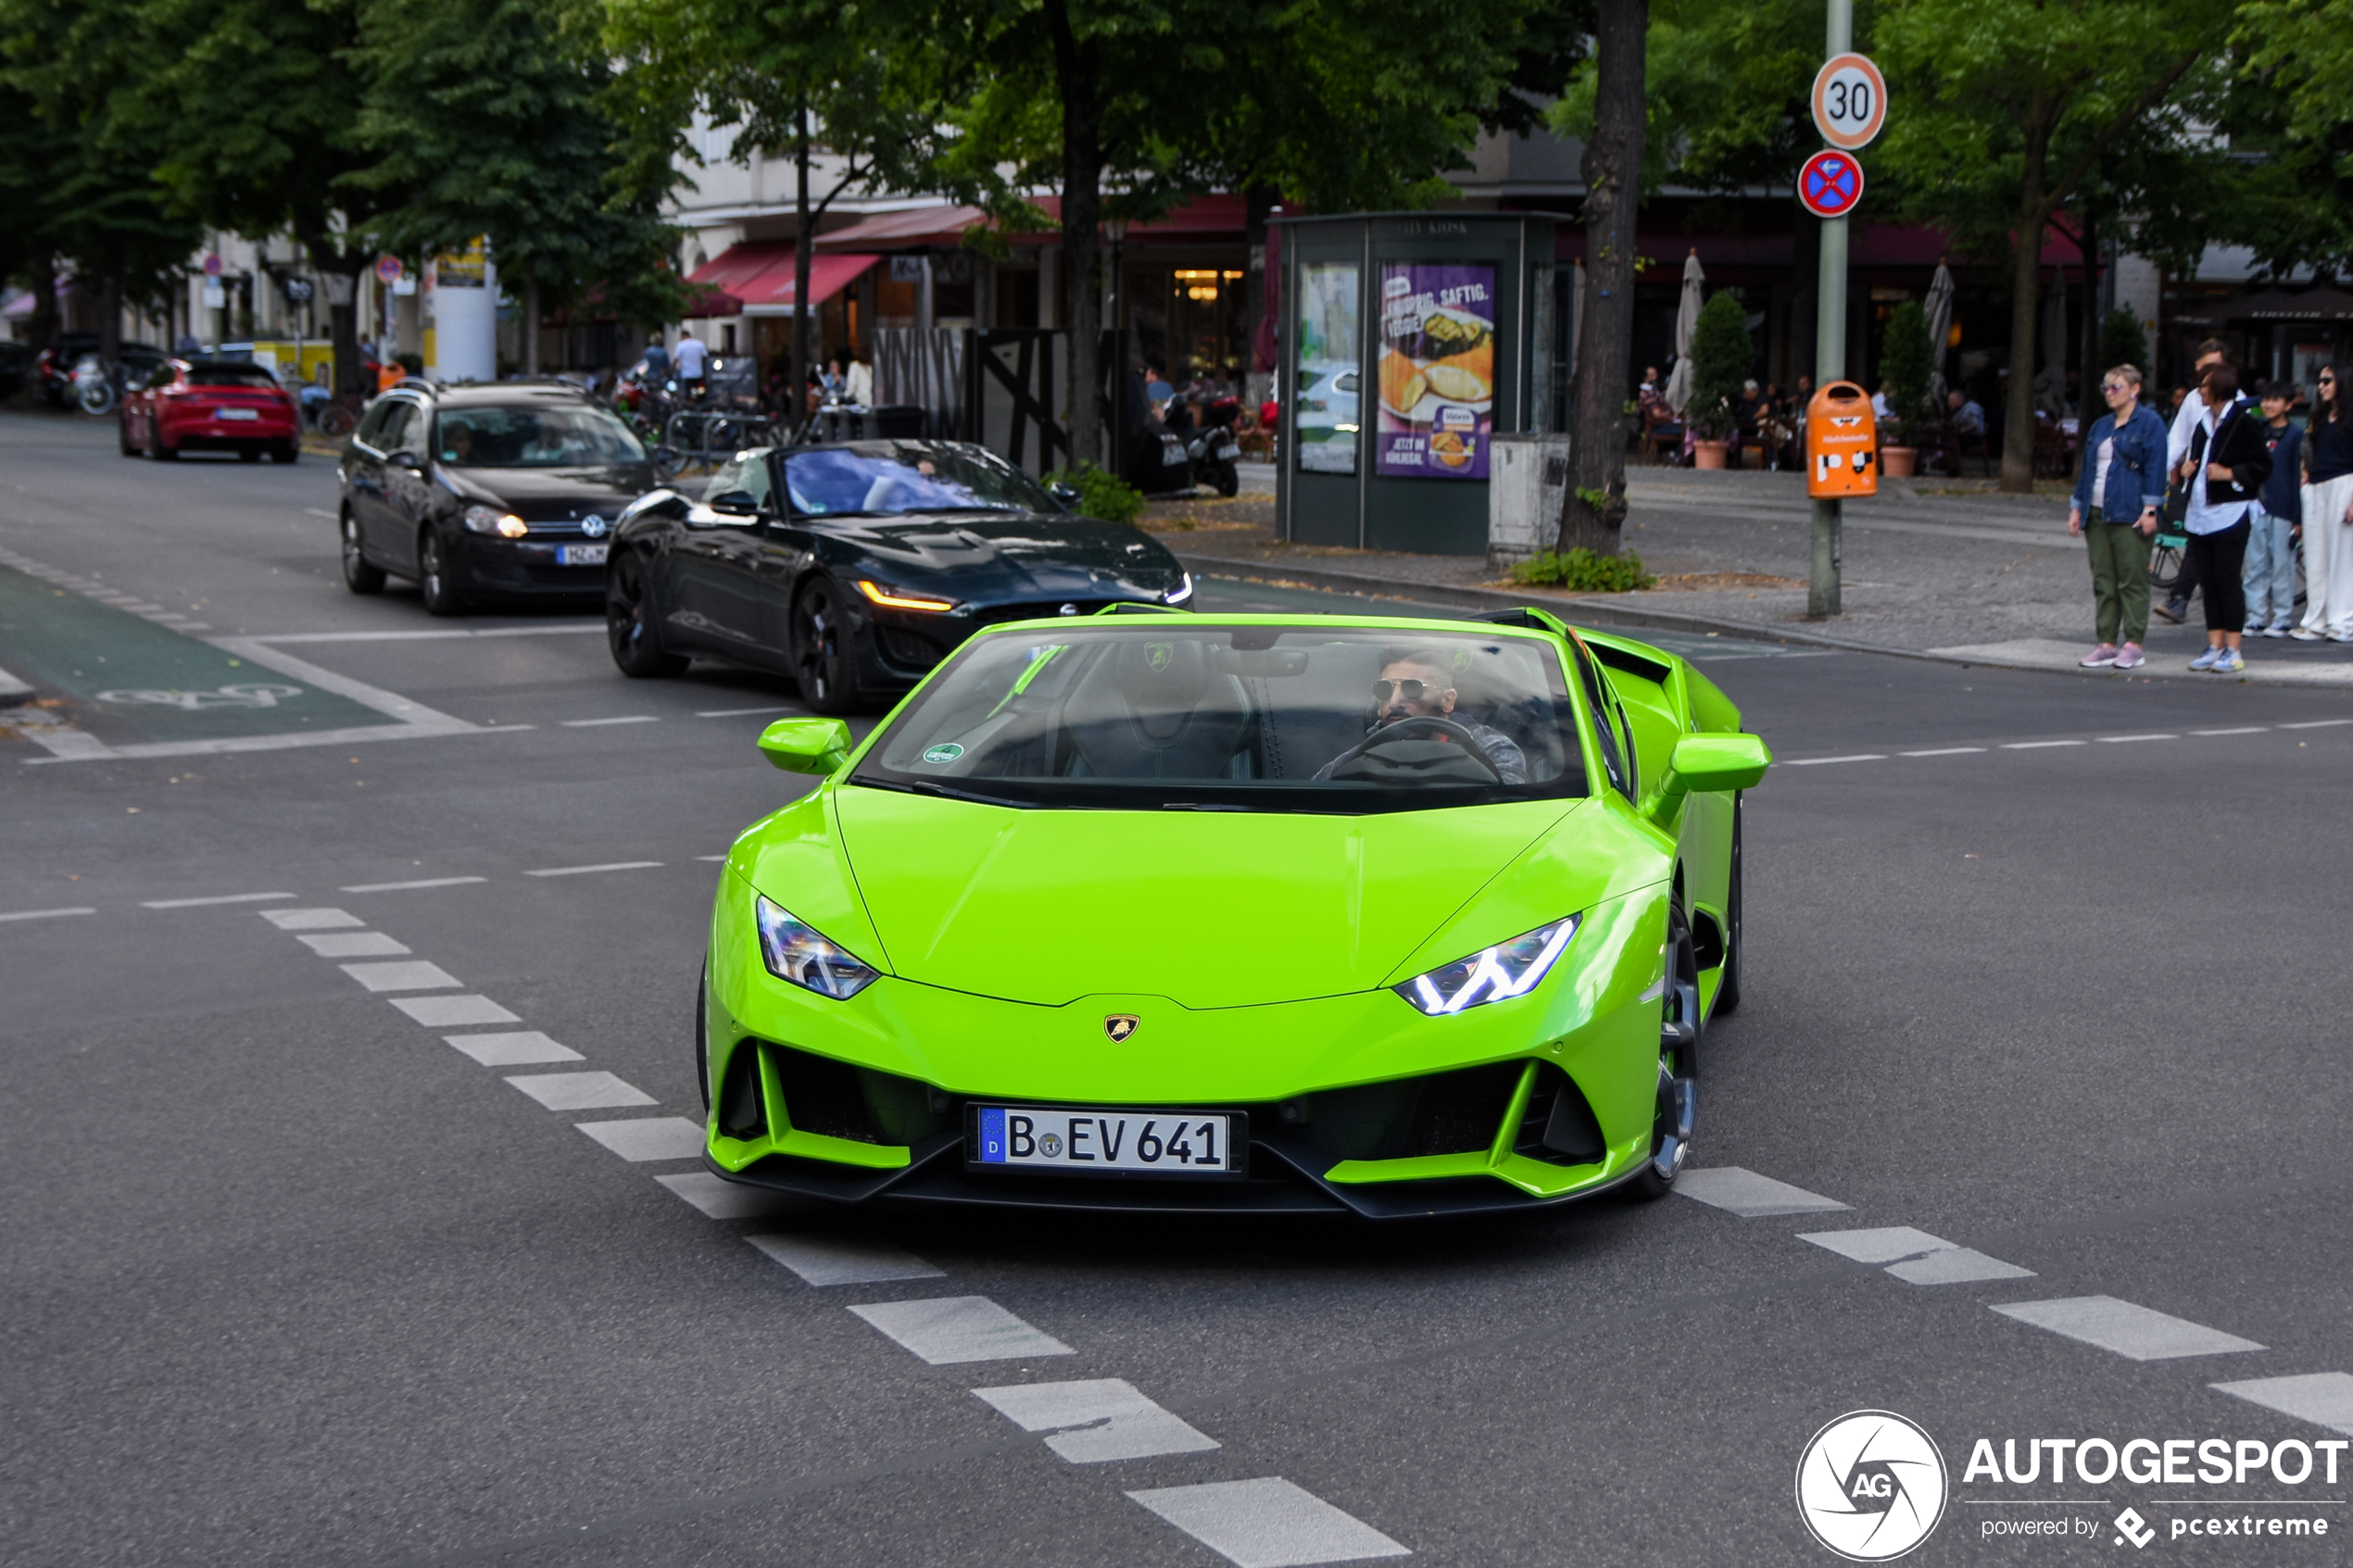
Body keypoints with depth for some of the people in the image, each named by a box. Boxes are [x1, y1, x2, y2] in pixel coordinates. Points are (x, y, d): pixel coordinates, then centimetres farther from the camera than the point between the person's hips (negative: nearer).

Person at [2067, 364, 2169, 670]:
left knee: (2132, 581, -5)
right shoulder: (2100, 426, 18)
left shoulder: (2150, 423, -2)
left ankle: (2133, 645, -3)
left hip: (2130, 515, -7)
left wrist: (2149, 510, -15)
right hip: (2097, 514, 7)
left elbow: (2155, 469, -8)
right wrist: (2077, 507, 16)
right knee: (2103, 581, 5)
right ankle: (2107, 643, 9)